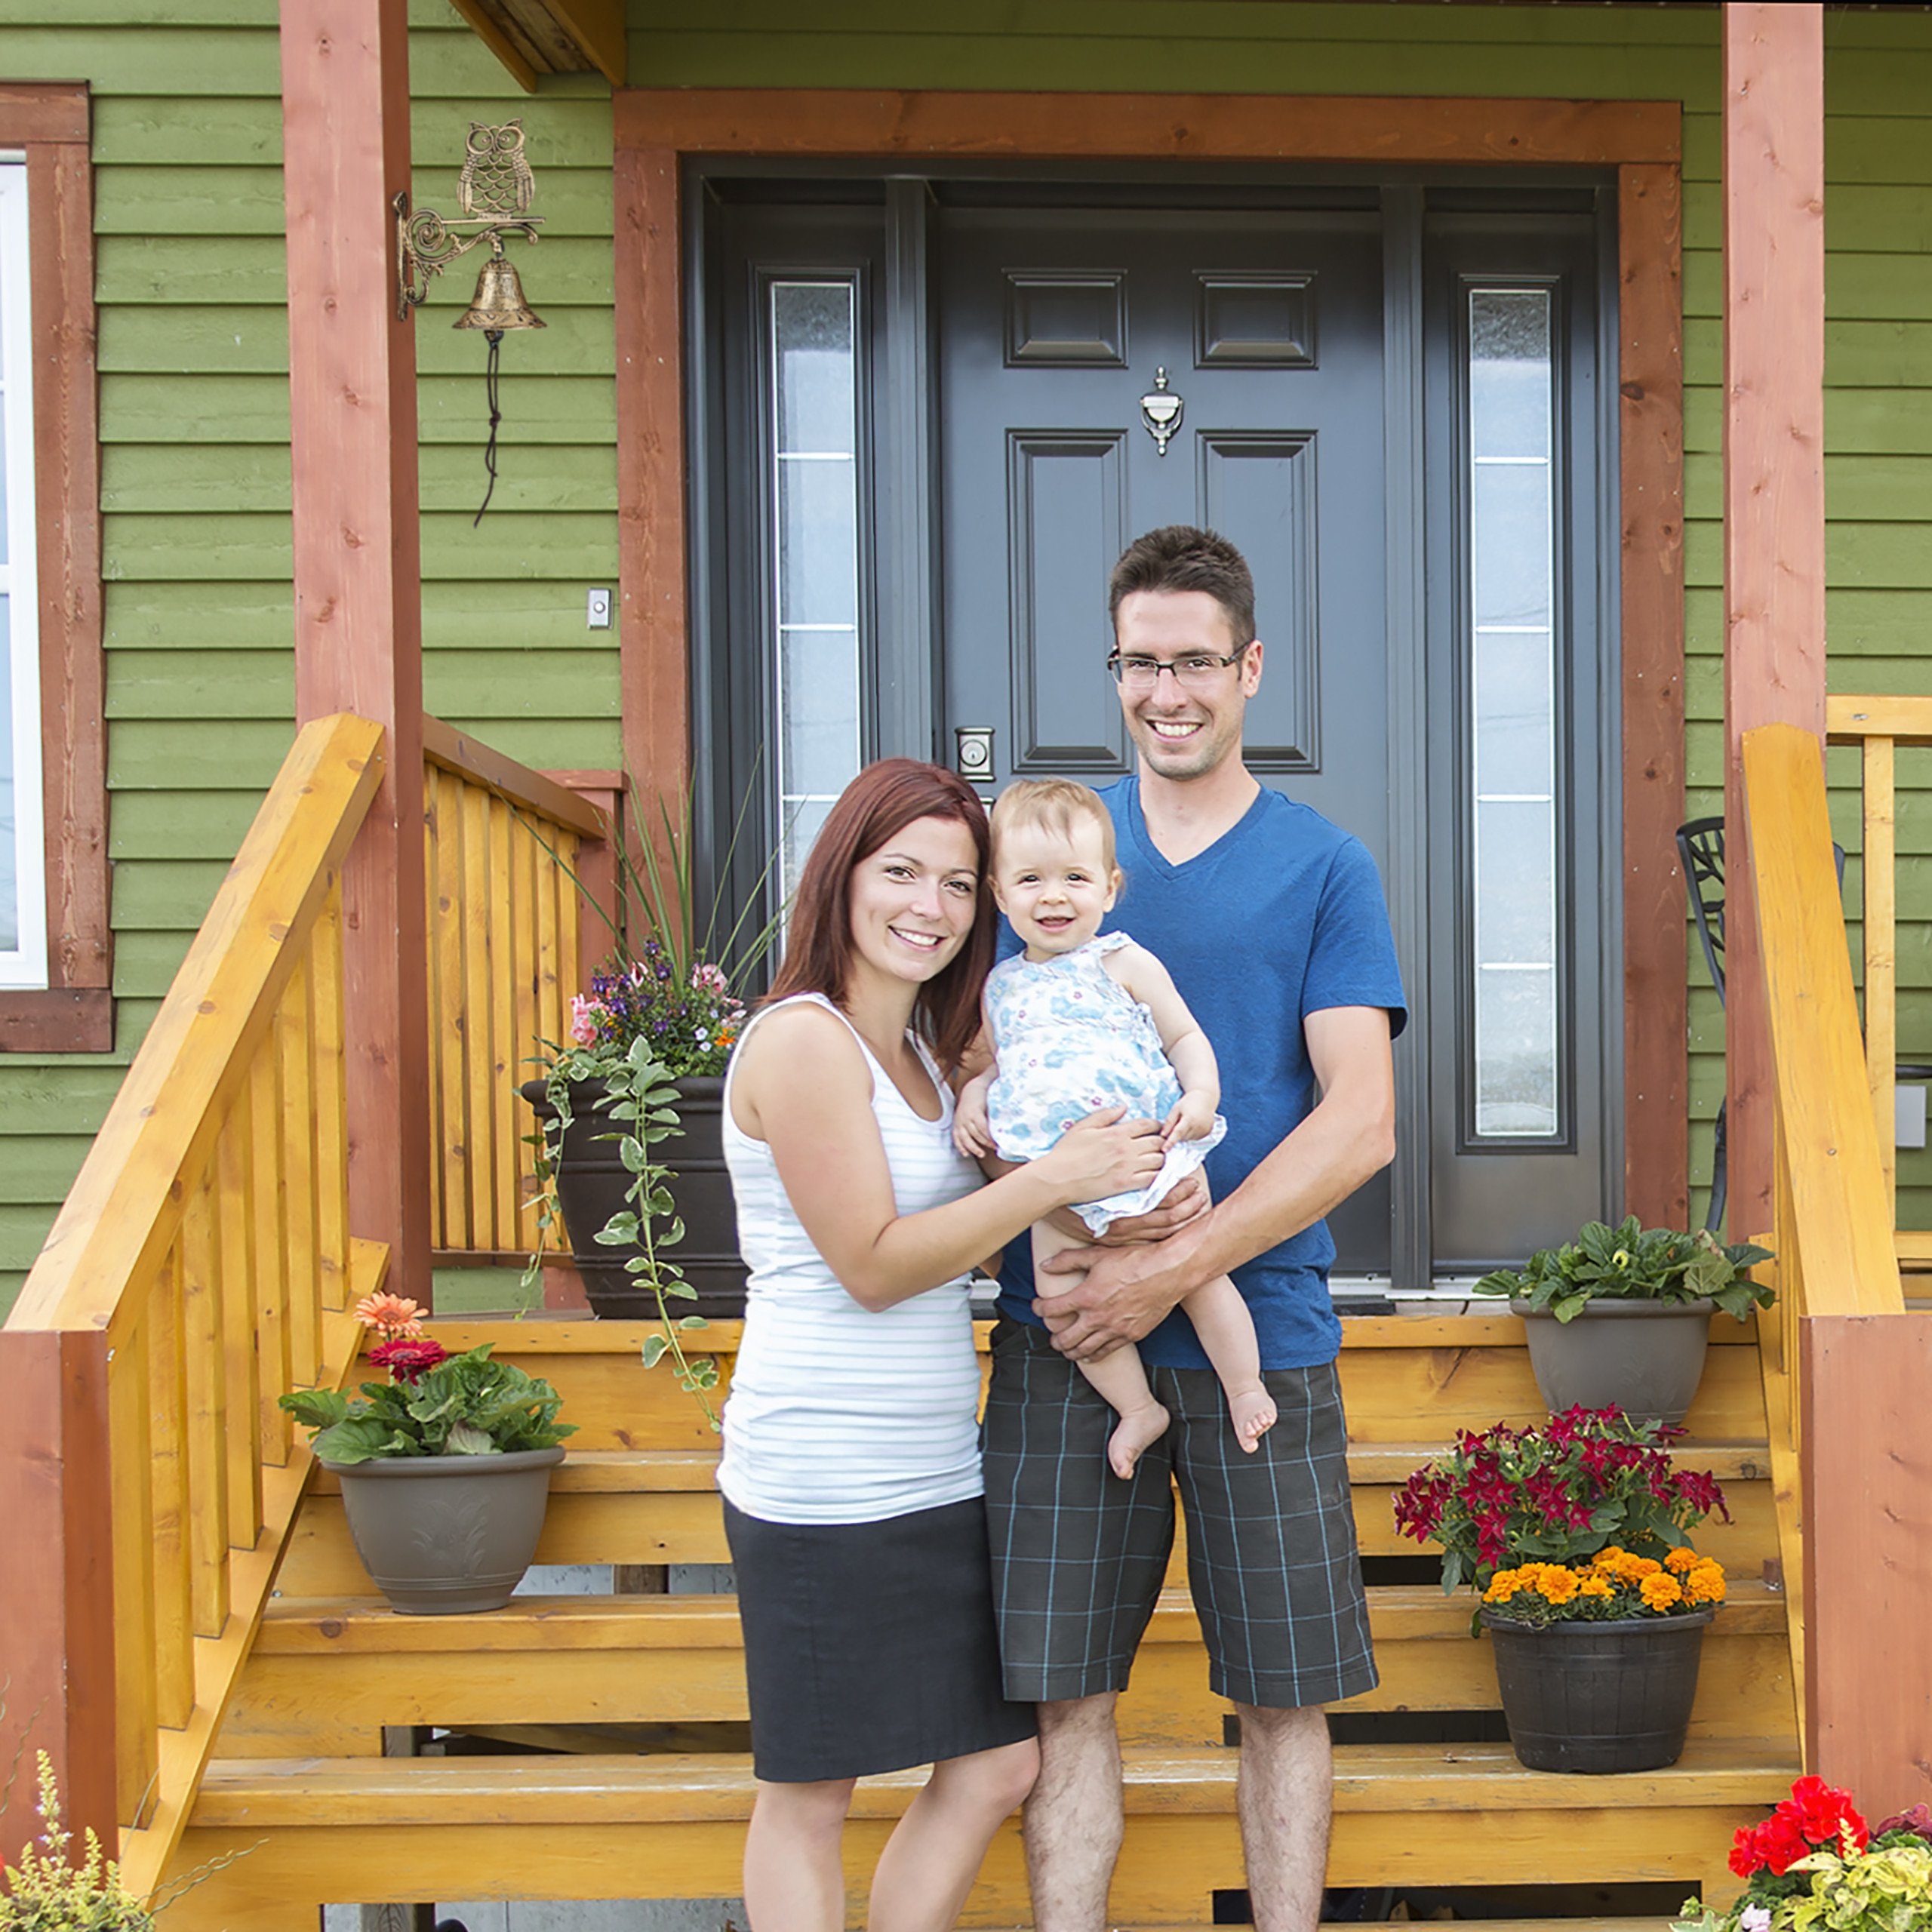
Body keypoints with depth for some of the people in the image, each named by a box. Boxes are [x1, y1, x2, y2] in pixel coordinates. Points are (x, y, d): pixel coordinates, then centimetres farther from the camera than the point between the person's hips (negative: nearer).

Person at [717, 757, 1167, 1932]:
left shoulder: (923, 1051, 15)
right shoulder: (804, 1040, -13)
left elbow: (958, 1228, 20)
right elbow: (873, 1265, -16)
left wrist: (1121, 1180, 4)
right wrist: (1052, 1180, -18)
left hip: (939, 1473, 9)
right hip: (823, 1478, -9)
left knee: (998, 1765, 11)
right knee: (812, 1793, 2)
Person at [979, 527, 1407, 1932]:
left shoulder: (1324, 867, 3)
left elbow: (1359, 1126, -5)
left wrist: (1173, 1268, -15)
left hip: (1258, 1333, -1)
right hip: (1065, 1335, 1)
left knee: (1284, 1694, 5)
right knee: (1066, 1693, 3)